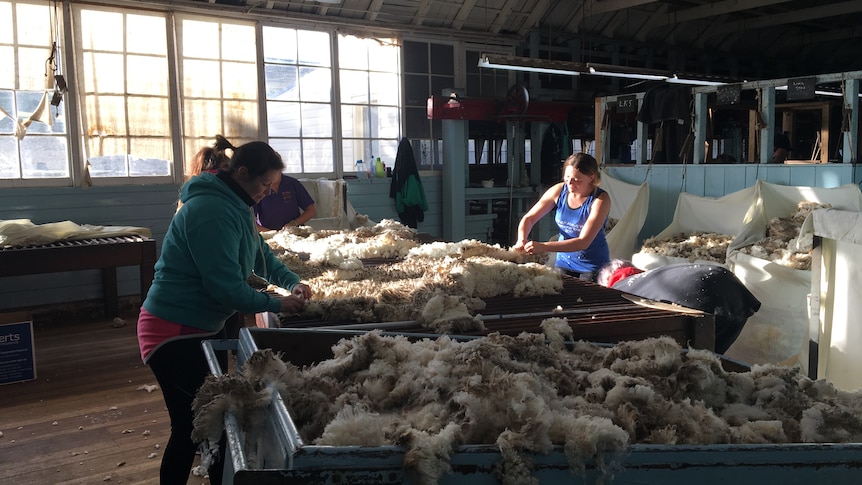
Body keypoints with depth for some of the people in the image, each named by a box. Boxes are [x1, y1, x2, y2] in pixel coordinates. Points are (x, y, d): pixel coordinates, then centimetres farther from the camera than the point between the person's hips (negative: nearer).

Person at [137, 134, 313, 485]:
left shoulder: (233, 206, 7)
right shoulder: (210, 210, -25)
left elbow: (261, 255, 18)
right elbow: (225, 286, -27)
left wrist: (292, 282, 2)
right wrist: (277, 305, -17)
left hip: (206, 326, 10)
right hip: (174, 332, -10)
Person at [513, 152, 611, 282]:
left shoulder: (601, 199, -19)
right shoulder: (559, 191, -7)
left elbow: (583, 242, -27)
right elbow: (529, 218, -1)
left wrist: (544, 247, -38)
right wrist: (521, 240, -24)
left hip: (593, 267, -4)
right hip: (564, 261, 4)